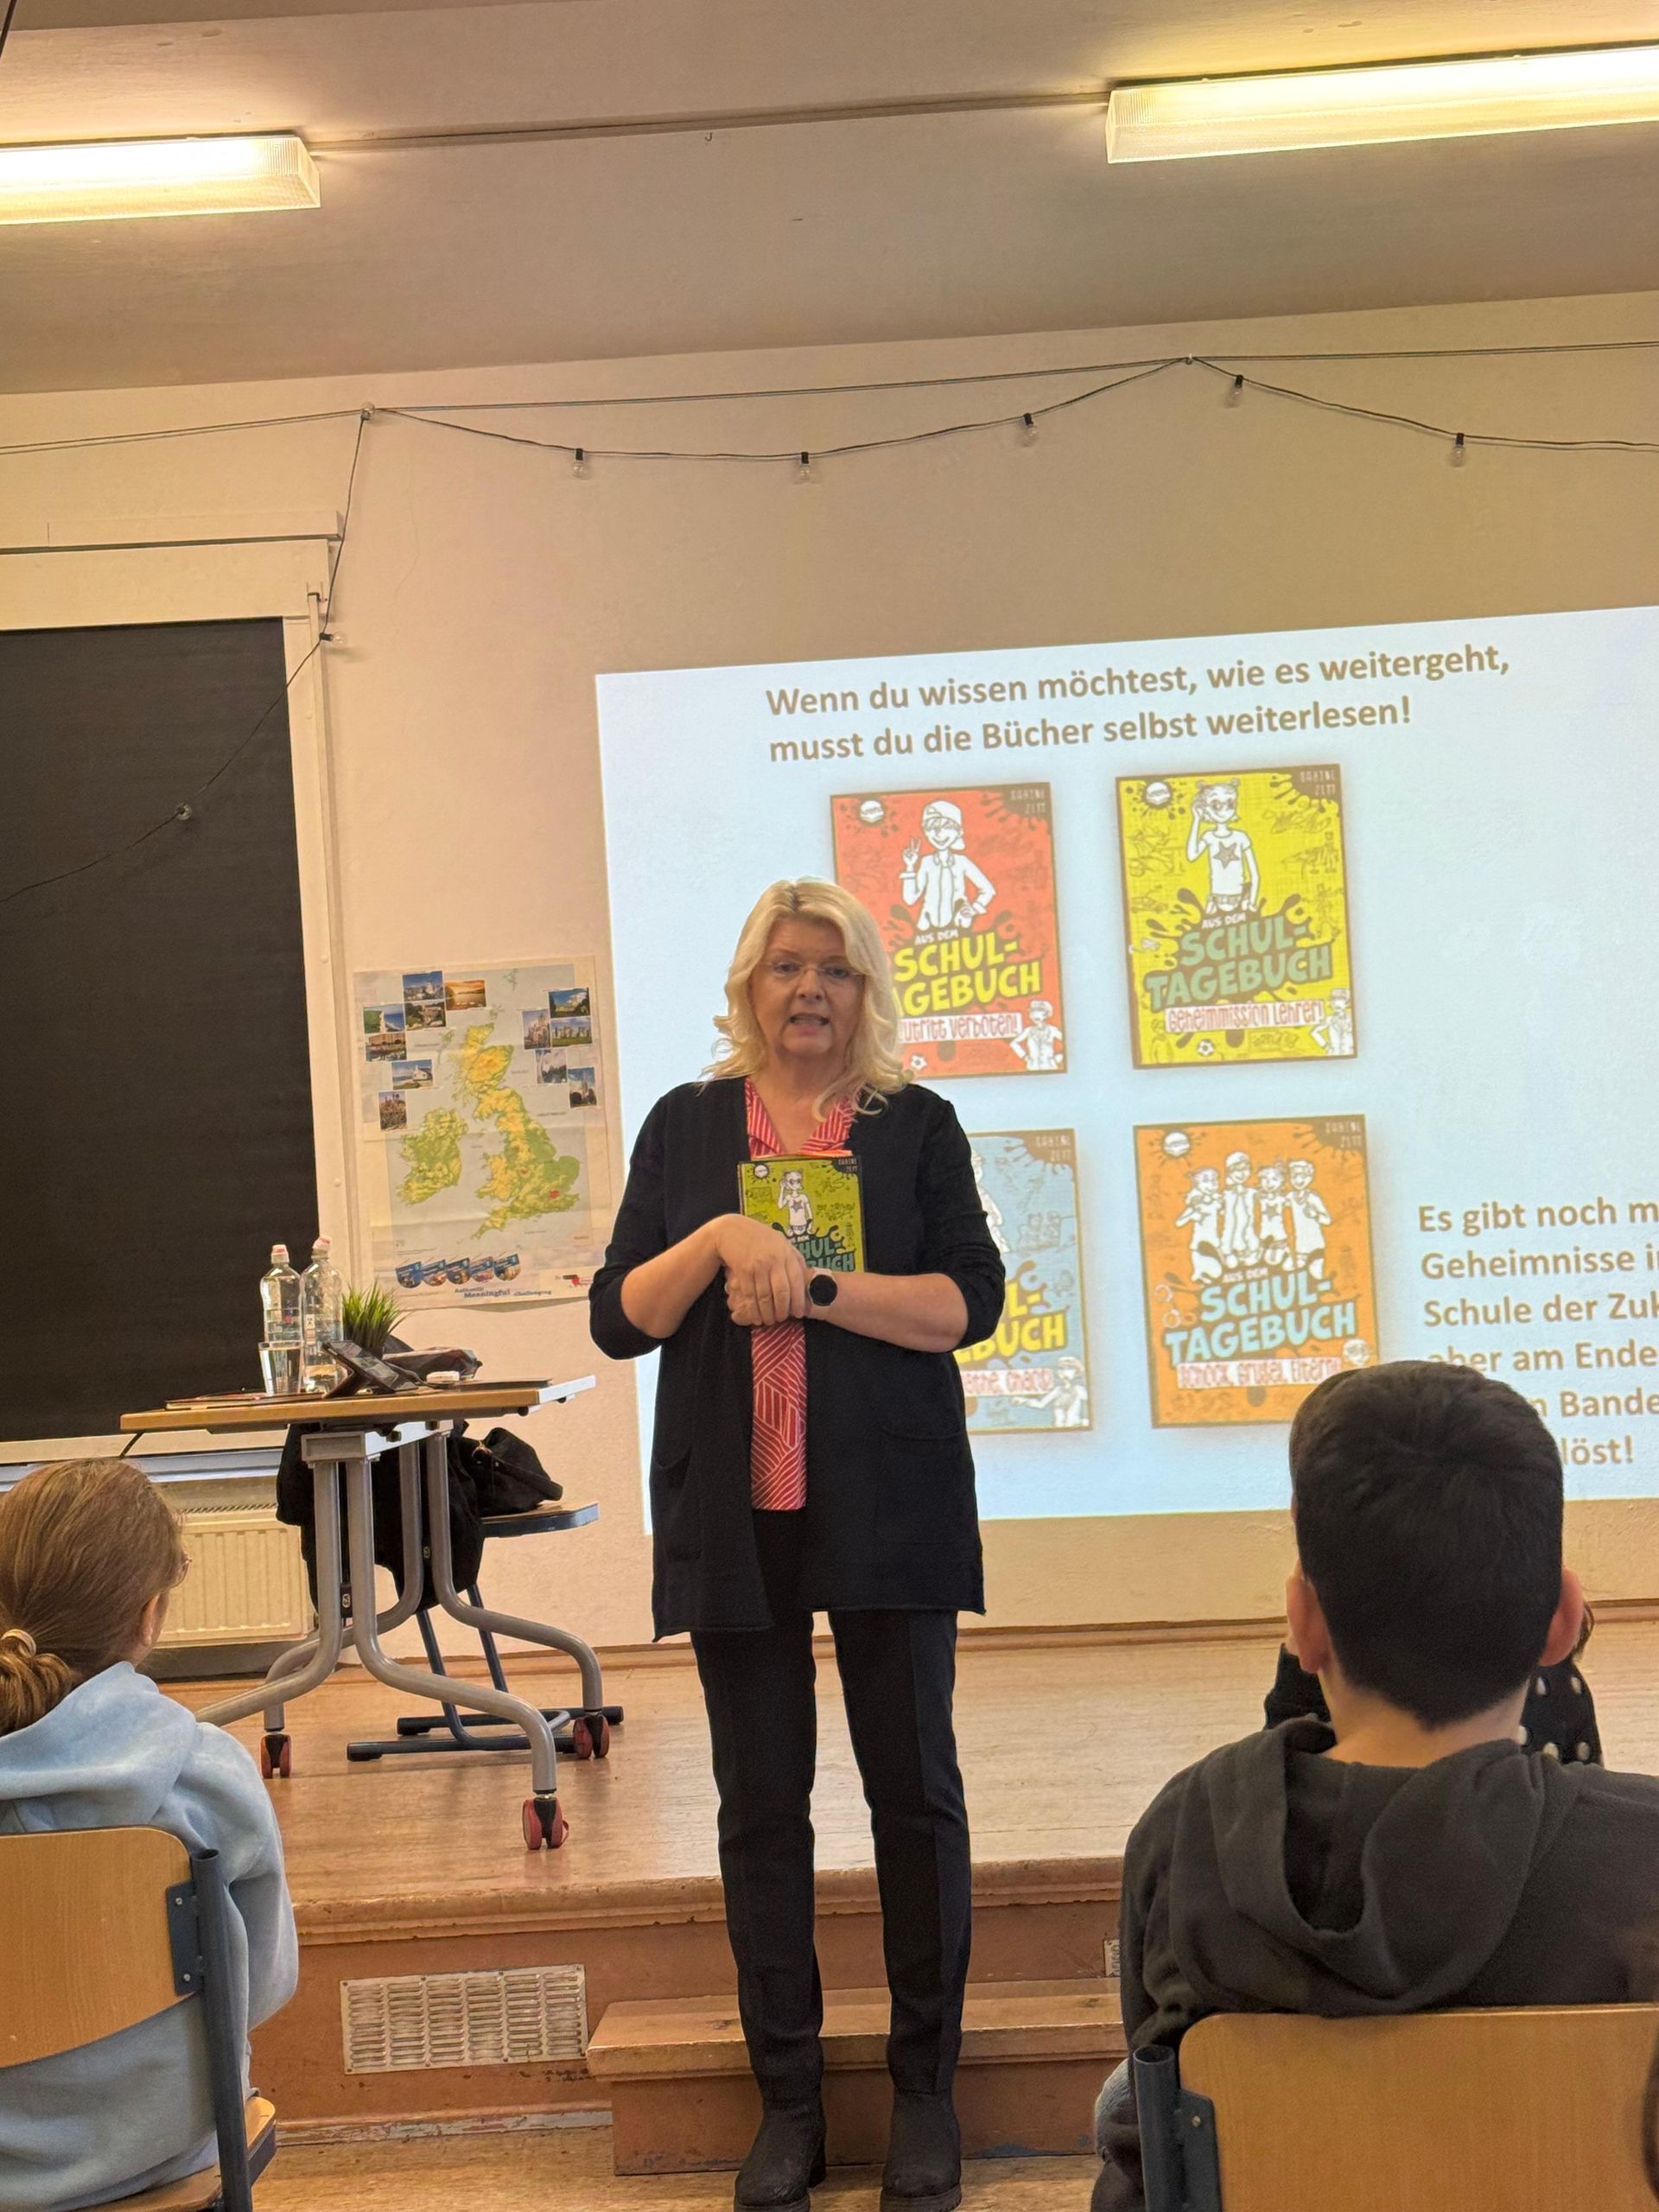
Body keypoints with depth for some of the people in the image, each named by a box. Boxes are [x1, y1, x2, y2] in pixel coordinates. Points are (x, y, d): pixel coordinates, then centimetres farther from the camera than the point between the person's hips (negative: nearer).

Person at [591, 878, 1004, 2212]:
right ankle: (788, 2099, 16)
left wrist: (813, 1287, -14)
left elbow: (970, 1299, -5)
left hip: (887, 1501, -1)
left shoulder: (914, 1124, 6)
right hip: (735, 1509, 1)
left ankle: (926, 2091, 16)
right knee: (761, 1802, 5)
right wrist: (718, 1240, -13)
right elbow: (620, 1318, 4)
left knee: (914, 1787, 3)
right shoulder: (686, 1126, 10)